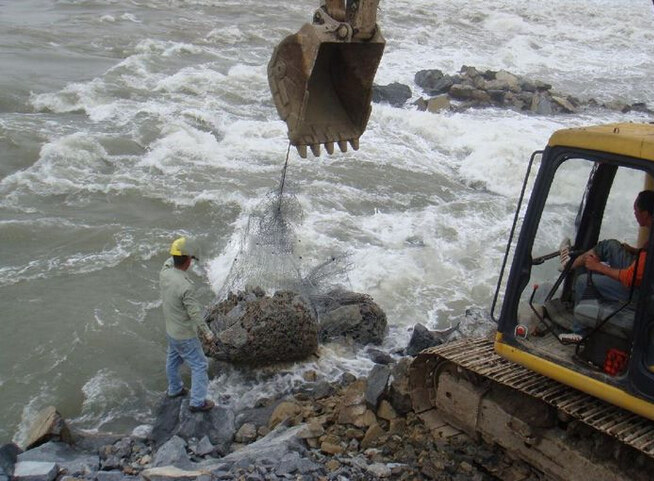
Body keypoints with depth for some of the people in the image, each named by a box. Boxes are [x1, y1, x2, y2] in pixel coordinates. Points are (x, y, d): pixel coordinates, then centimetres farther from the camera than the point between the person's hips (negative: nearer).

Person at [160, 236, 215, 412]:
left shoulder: (164, 274, -13)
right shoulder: (185, 287, -34)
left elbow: (169, 262, 13)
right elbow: (195, 314, -26)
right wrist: (207, 333, -14)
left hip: (171, 330, 8)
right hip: (185, 336, -8)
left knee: (173, 360, 27)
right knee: (199, 366, 7)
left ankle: (175, 389, 47)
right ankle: (197, 402, 14)